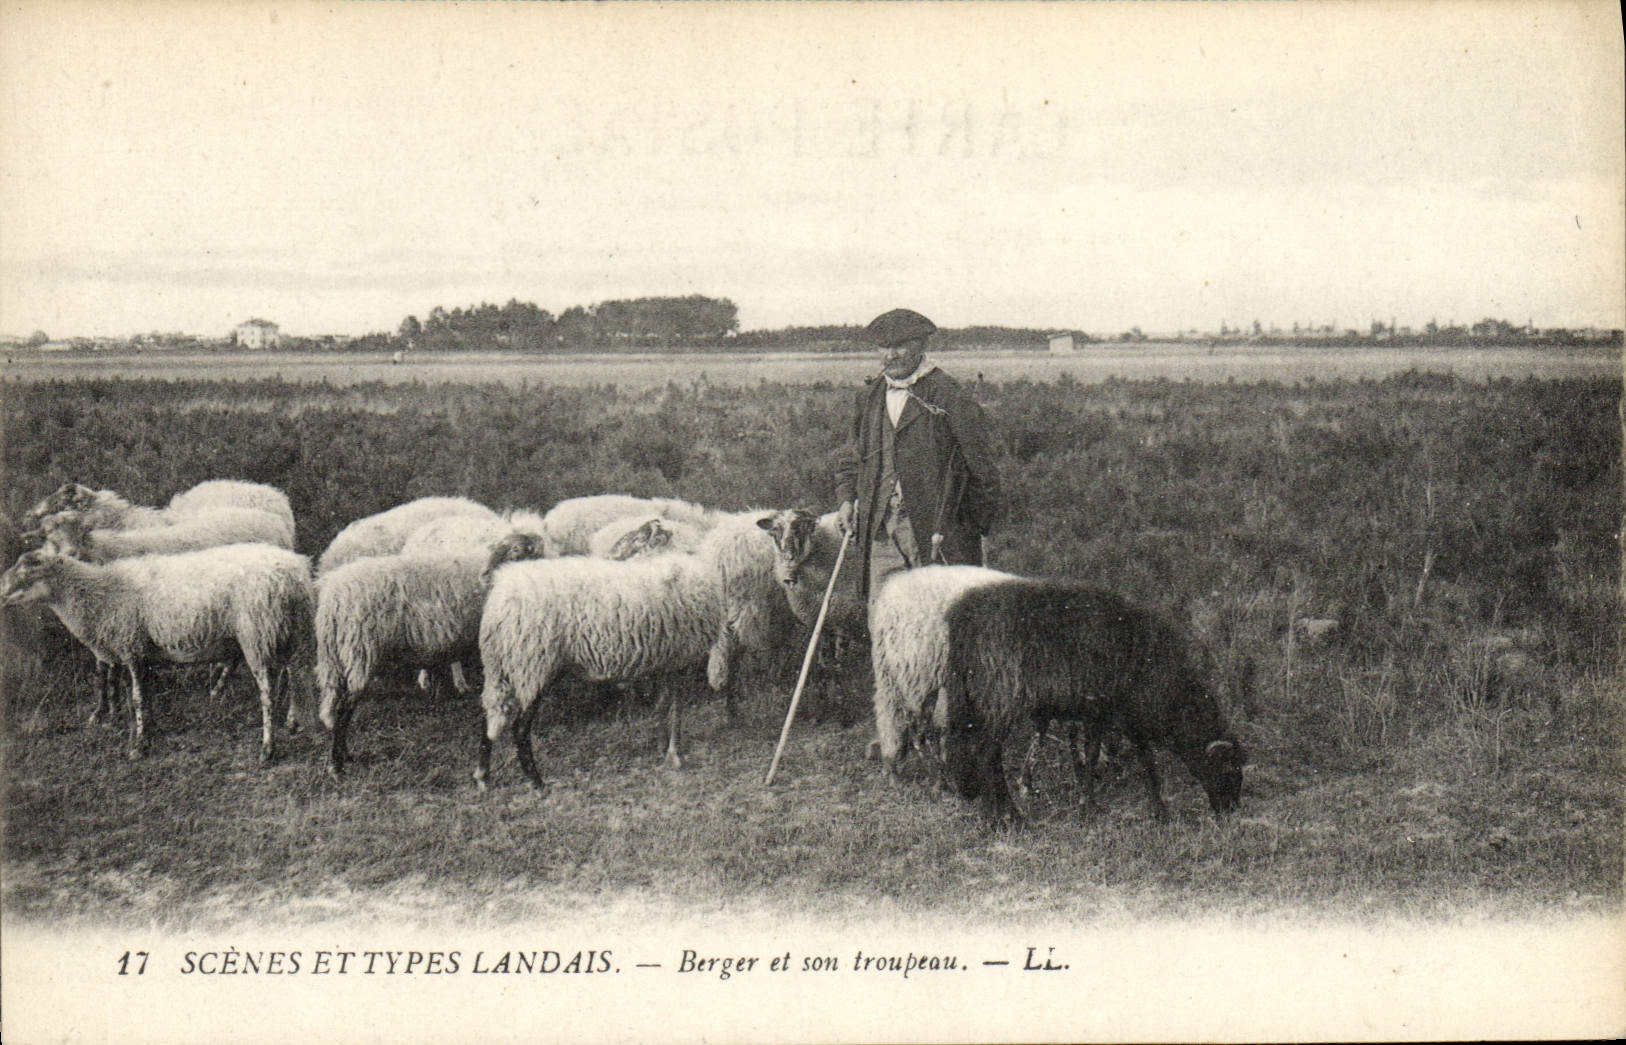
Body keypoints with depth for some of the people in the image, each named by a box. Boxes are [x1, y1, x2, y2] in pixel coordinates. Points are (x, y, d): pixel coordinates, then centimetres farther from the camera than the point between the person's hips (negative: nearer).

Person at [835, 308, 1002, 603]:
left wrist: (977, 526, -3)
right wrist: (846, 499, 9)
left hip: (936, 531, -5)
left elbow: (981, 469, -3)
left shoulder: (948, 396, -5)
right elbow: (852, 458, 25)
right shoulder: (870, 398, 14)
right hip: (879, 532, 5)